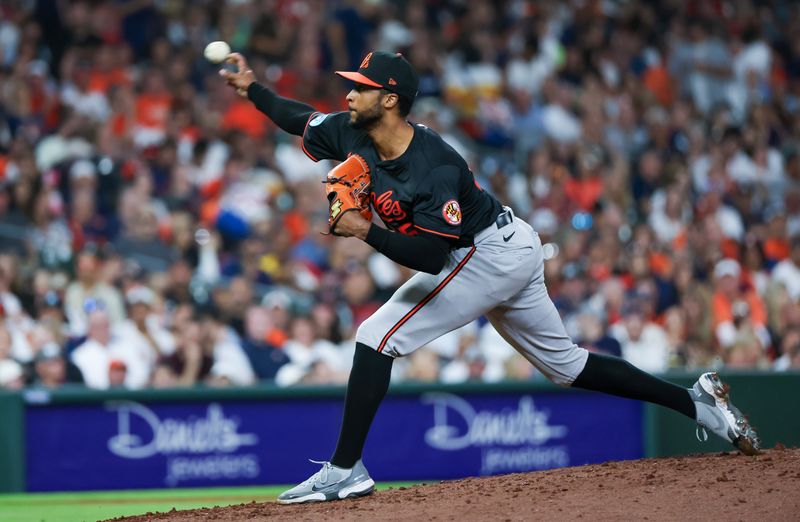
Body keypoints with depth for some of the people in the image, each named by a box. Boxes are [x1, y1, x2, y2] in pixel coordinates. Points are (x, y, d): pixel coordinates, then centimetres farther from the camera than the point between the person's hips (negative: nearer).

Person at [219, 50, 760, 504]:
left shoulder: (435, 169, -30)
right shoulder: (353, 135, -5)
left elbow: (431, 256, -35)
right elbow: (303, 119, 11)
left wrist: (367, 231, -36)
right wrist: (253, 89, -2)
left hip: (490, 255, -10)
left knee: (377, 336, -16)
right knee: (566, 364, 16)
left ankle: (345, 470, -15)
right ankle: (697, 401, 21)